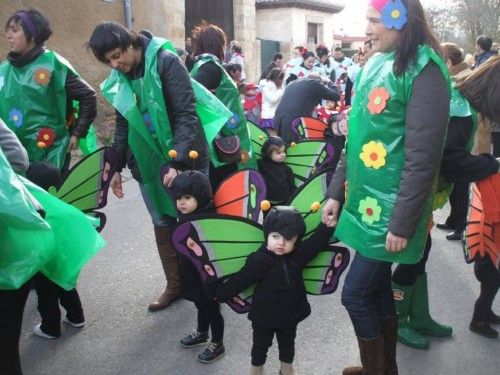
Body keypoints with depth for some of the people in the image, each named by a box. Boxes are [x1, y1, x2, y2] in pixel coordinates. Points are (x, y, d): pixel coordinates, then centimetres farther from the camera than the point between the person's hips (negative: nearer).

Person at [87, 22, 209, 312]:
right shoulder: (119, 79, 5)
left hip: (185, 160, -5)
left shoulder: (166, 62, -14)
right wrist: (117, 167, 12)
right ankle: (175, 284, 25)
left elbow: (186, 114, -19)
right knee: (163, 225, 11)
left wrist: (178, 162, -27)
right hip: (149, 163, 5)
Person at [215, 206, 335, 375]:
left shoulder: (299, 254, -12)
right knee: (261, 344, 19)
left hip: (291, 313, 4)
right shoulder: (259, 260, -24)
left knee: (287, 343, 26)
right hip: (264, 315, -4)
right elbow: (240, 280, -19)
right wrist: (220, 293, -15)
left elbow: (317, 242, -5)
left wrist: (327, 225, -19)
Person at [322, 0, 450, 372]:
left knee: (356, 293, -1)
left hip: (389, 209, -7)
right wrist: (337, 191, 11)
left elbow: (422, 157, -18)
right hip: (366, 201, 8)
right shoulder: (375, 65, 11)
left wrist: (402, 222, -19)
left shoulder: (423, 70, -14)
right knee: (378, 288, 16)